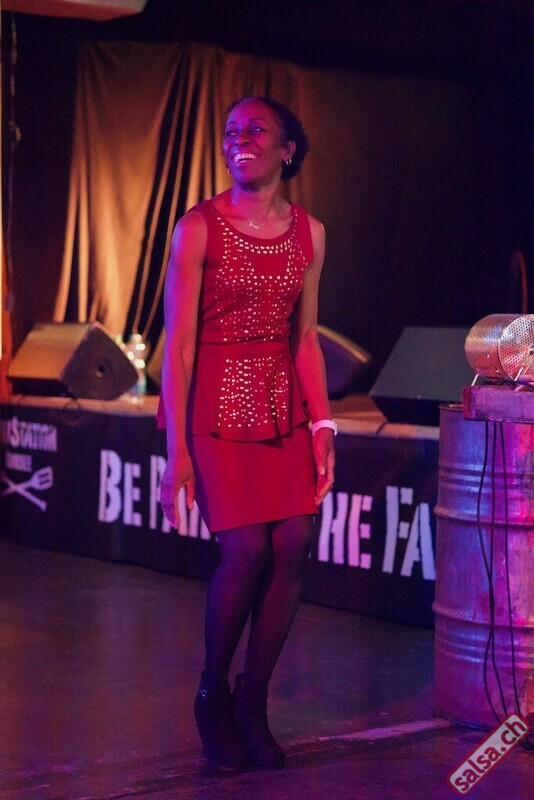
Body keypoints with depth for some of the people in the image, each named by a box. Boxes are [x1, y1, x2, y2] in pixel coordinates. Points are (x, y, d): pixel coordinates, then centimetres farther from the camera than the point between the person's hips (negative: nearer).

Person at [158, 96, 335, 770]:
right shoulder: (199, 228, -6)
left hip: (284, 405, 5)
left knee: (294, 544, -6)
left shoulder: (308, 232, 8)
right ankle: (212, 696, 10)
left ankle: (252, 704, 10)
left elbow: (306, 337, 12)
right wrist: (177, 448, -13)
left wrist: (321, 427, 4)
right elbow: (177, 345, -9)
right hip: (217, 404, -4)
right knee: (247, 549, -13)